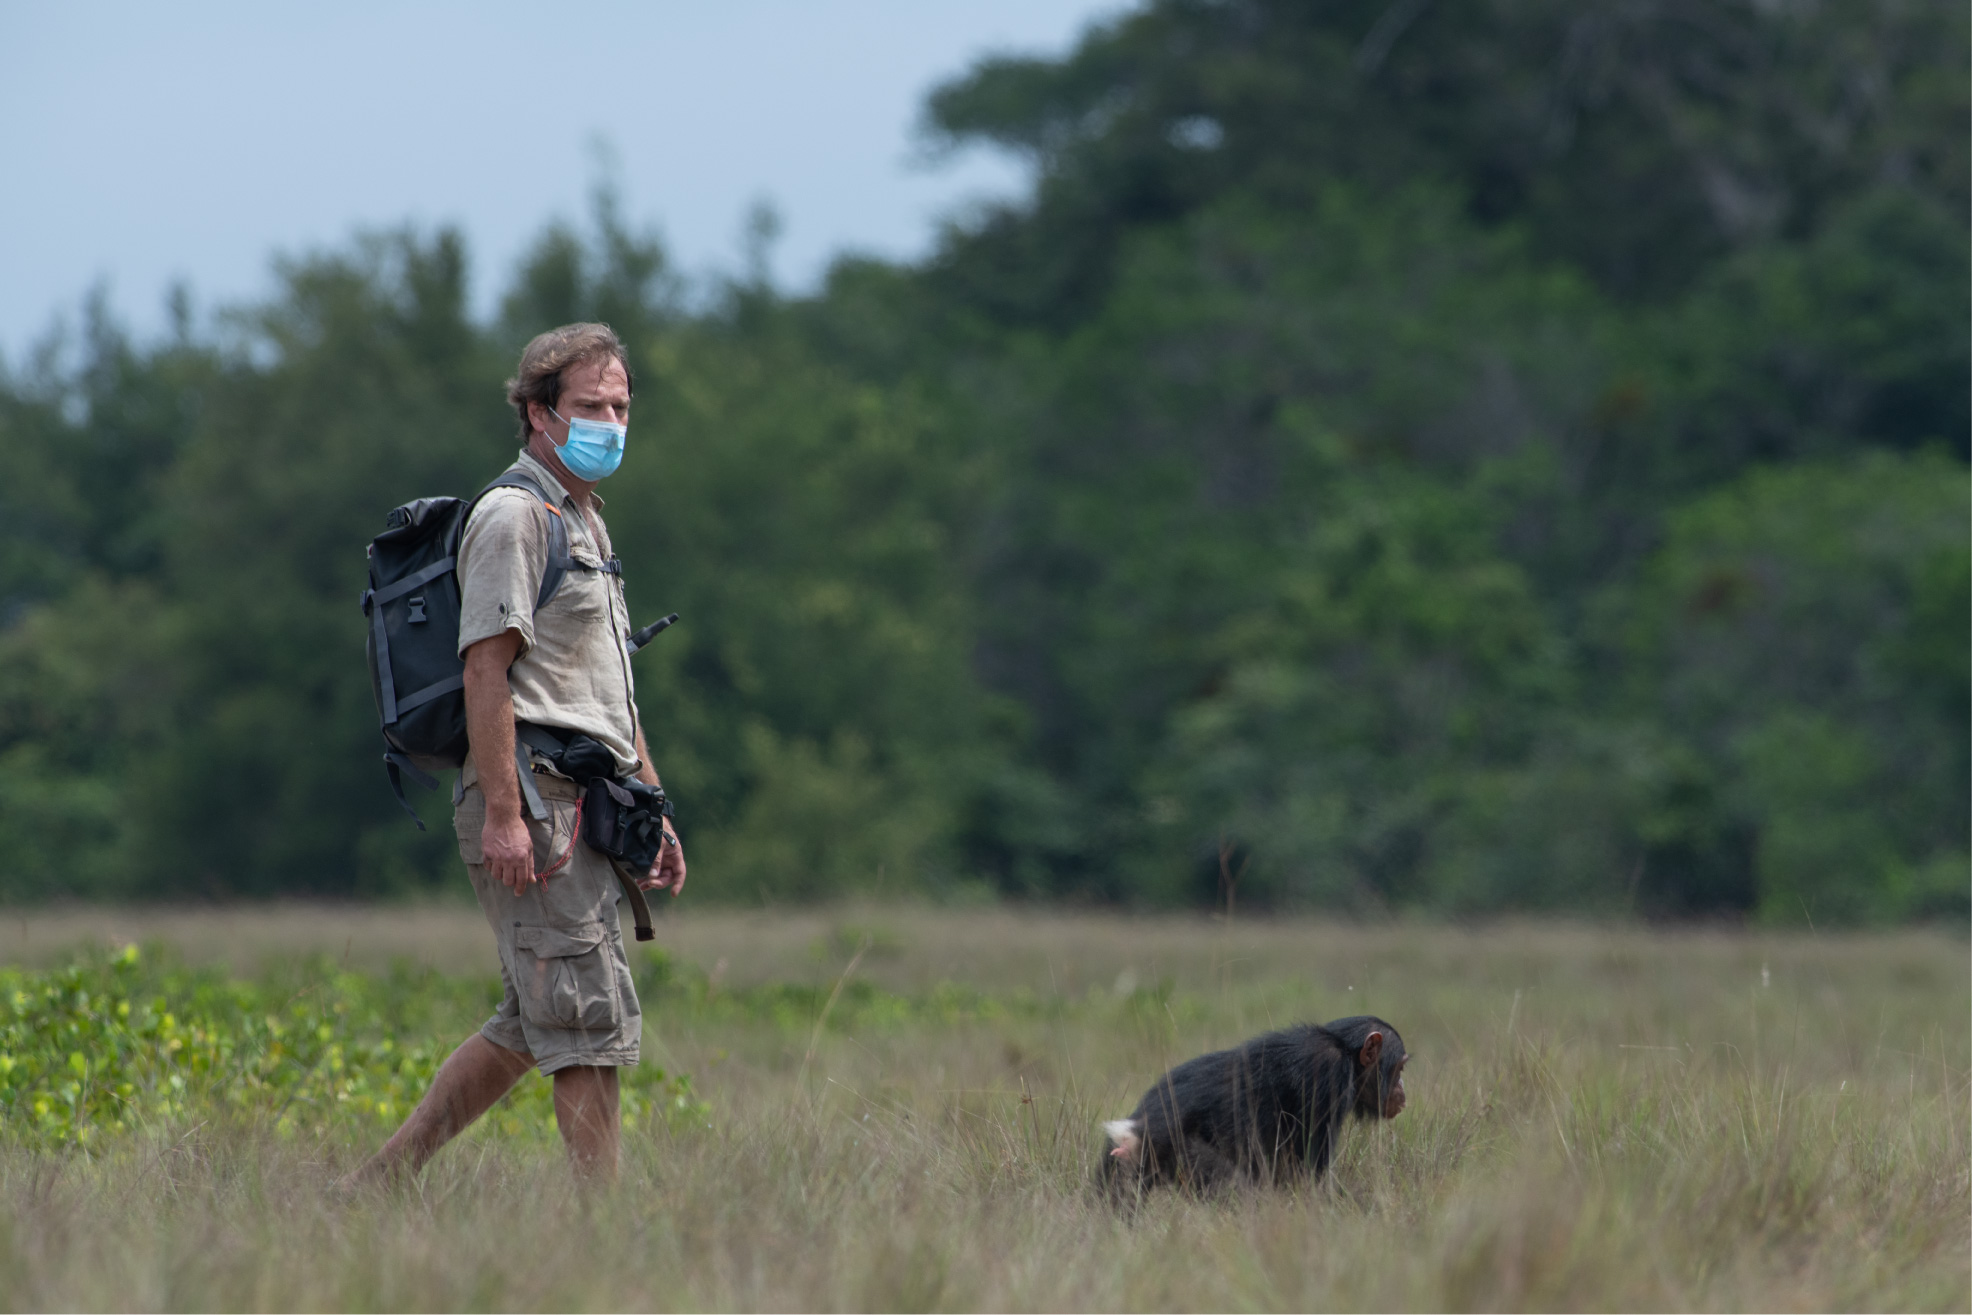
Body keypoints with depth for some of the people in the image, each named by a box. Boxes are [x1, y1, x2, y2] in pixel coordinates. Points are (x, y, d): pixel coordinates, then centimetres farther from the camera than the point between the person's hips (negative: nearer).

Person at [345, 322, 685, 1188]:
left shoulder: (584, 523, 23)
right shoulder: (513, 516, -8)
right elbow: (486, 669, -16)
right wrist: (503, 811, -22)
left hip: (583, 805, 10)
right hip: (532, 800, -10)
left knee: (530, 1026, 13)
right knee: (591, 1022, -10)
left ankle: (382, 1180, 18)